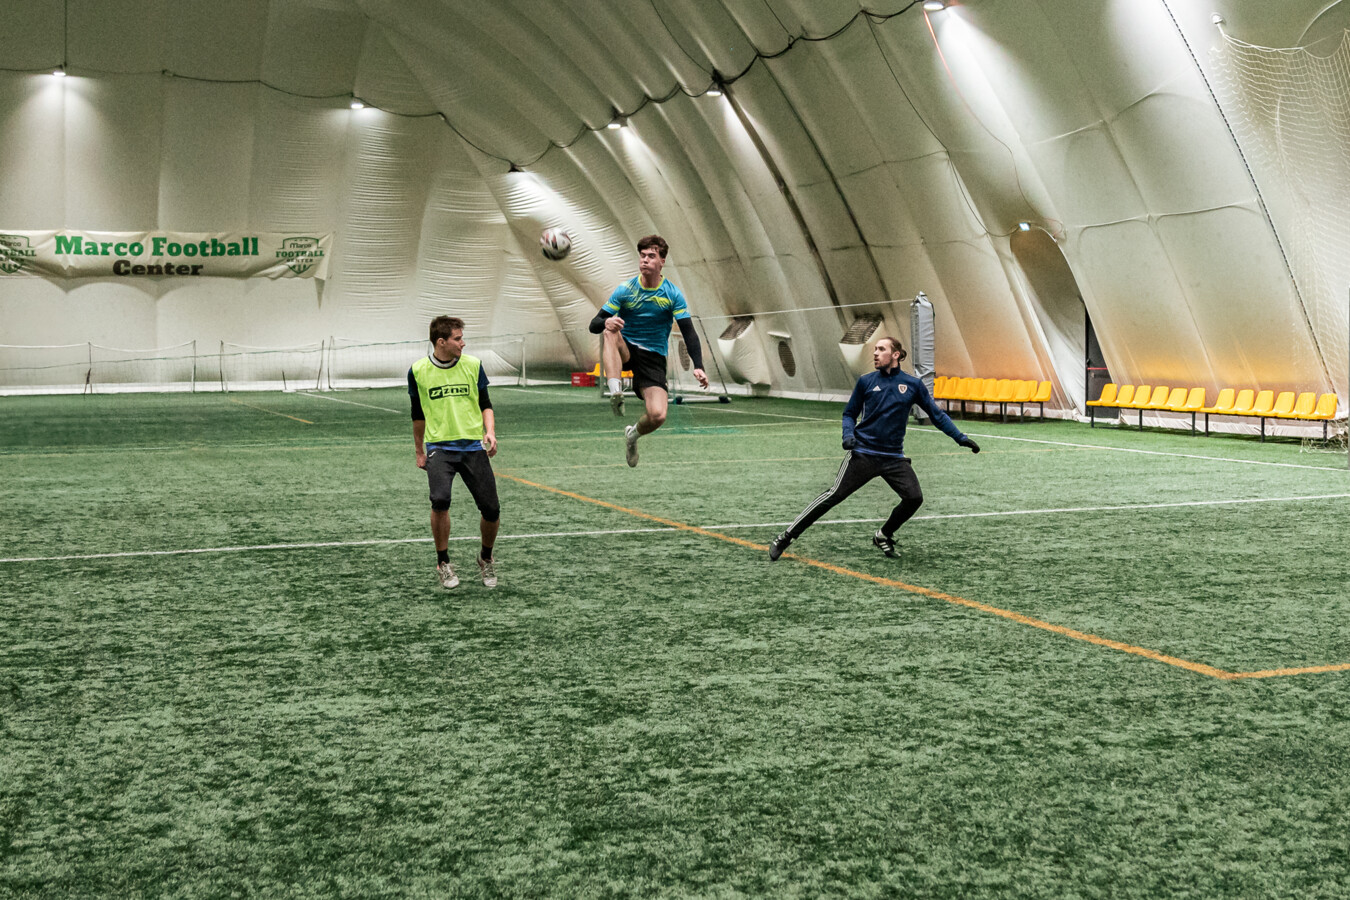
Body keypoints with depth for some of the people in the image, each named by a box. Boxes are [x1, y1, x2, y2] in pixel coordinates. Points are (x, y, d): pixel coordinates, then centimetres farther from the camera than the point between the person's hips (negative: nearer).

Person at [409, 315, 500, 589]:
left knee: (491, 510, -3)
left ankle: (486, 558, 27)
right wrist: (419, 452, 20)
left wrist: (490, 432, -10)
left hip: (473, 445, 1)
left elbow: (485, 404, 9)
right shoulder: (418, 371, 1)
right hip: (438, 446, -1)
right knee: (440, 500, -25)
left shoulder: (473, 365, 2)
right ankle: (443, 563, -3)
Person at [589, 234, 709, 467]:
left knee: (657, 415, -20)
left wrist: (698, 366, -22)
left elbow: (689, 333, -6)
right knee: (611, 331, -35)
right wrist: (606, 322, -33)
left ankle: (633, 435, 16)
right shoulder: (625, 290, -3)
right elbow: (594, 325, -7)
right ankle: (615, 391, -47)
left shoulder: (673, 294, -3)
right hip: (625, 351, 0)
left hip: (654, 358, 0)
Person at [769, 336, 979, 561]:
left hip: (894, 457, 2)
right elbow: (850, 413, 12)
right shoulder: (866, 382, 3)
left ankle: (883, 535, 15)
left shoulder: (913, 385, 4)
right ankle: (785, 538, -2)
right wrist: (849, 434, -8)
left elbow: (937, 415, 9)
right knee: (833, 496, -8)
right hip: (863, 453, -2)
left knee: (914, 498, -13)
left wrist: (961, 438, 3)